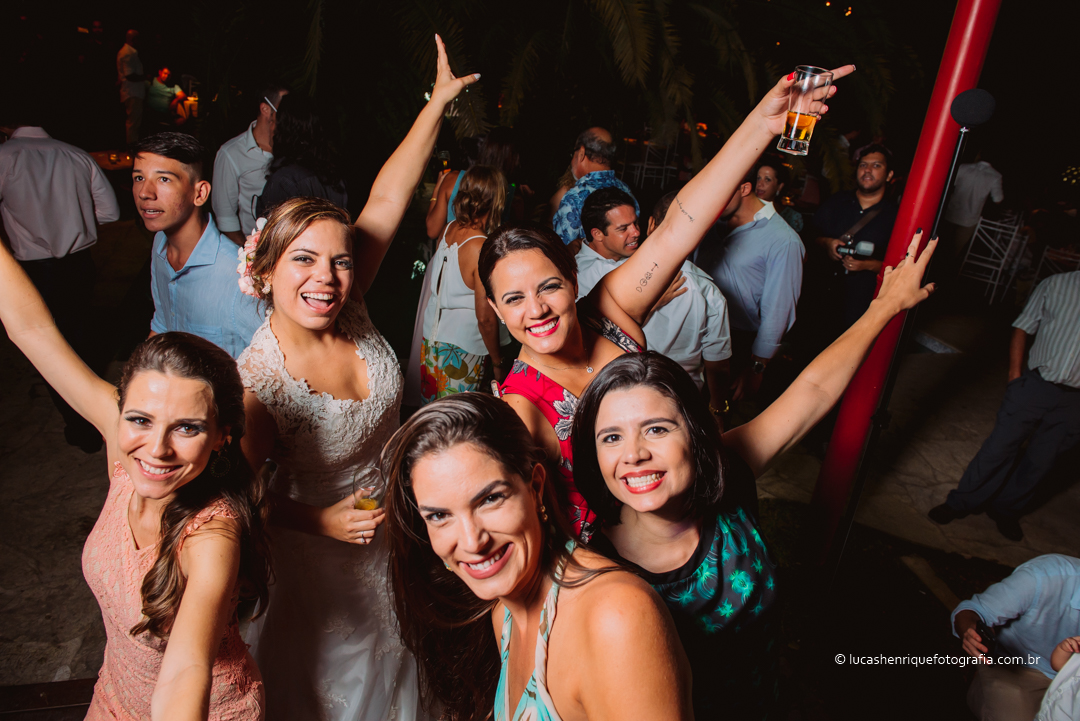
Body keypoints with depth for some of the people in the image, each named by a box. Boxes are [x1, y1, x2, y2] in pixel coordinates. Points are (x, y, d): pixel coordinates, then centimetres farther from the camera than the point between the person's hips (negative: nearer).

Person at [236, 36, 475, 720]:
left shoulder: (351, 314, -18)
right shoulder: (256, 381, -29)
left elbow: (387, 197, -17)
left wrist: (439, 99, -13)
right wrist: (322, 523, -26)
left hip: (404, 530, 5)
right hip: (325, 556, -4)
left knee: (400, 664, 30)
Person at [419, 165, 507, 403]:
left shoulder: (449, 229, -3)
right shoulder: (483, 249, -23)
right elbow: (485, 316, -20)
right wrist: (498, 363, -7)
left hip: (431, 340, 7)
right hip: (461, 352, -7)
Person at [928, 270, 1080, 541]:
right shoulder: (1057, 285, 2)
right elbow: (1023, 329, 5)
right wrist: (1015, 374, -3)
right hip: (1036, 384, -1)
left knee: (1041, 462, 10)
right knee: (999, 447, 2)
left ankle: (1007, 510, 30)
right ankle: (961, 503, 17)